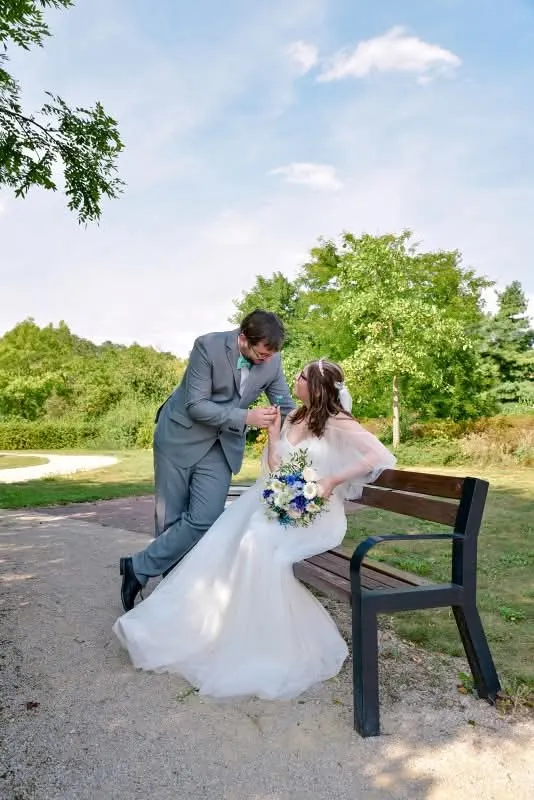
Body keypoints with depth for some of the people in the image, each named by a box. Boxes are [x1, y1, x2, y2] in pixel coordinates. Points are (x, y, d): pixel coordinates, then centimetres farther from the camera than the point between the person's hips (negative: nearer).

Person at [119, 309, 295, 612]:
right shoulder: (208, 346, -21)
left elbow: (287, 408, 2)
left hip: (224, 446, 3)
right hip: (181, 436, -3)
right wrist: (246, 417, -28)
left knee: (205, 519, -9)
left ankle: (139, 568, 6)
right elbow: (196, 405, -21)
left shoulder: (272, 360, -8)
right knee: (171, 519, 4)